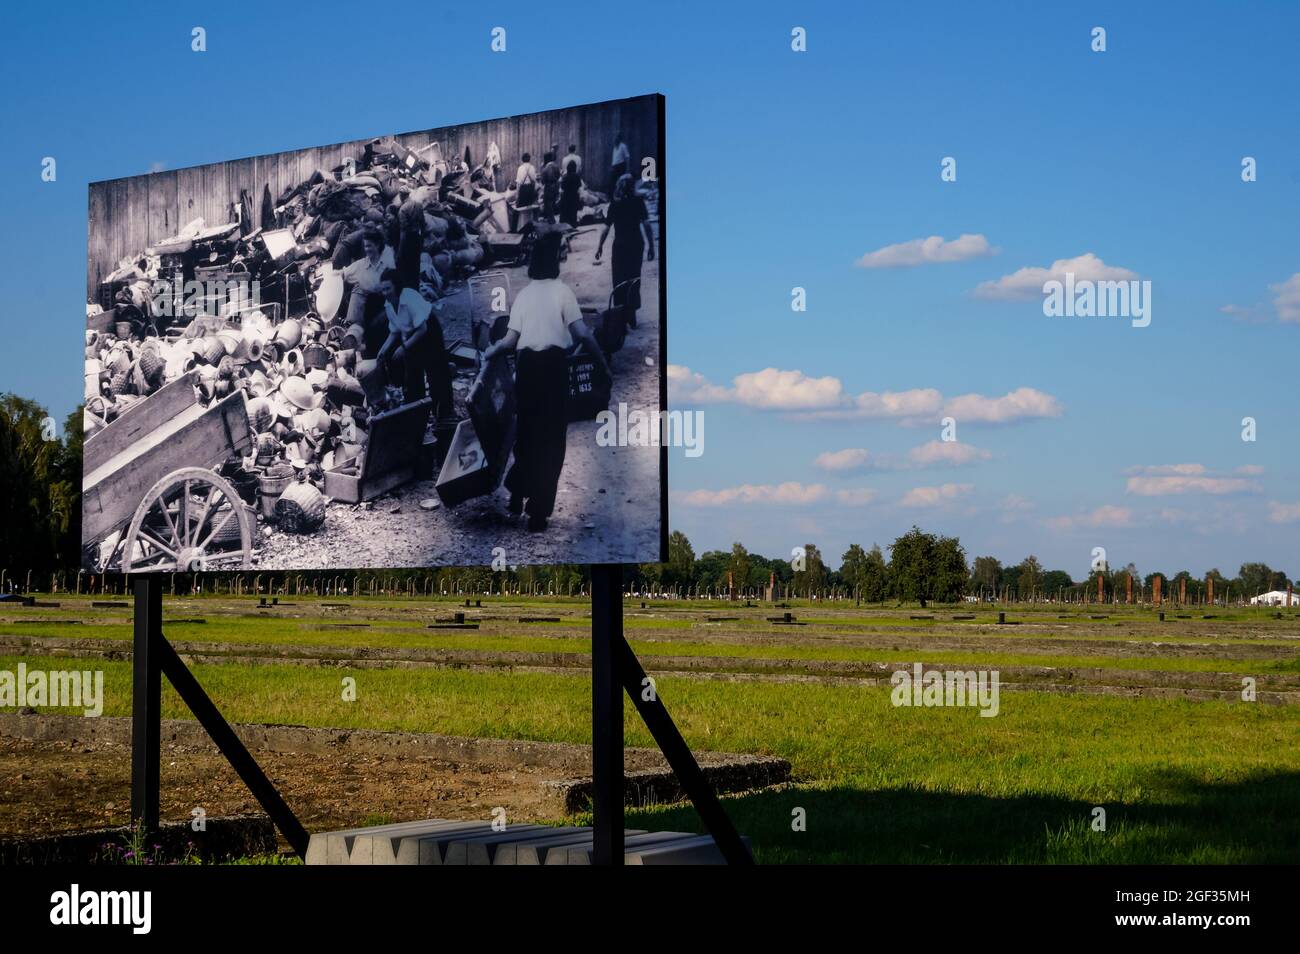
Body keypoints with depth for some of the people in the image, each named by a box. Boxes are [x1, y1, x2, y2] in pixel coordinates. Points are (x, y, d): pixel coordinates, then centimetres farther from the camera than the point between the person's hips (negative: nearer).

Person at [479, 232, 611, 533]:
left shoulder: (523, 293, 10)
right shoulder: (562, 290, -1)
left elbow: (510, 339, 6)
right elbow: (582, 332, -9)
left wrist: (488, 353, 24)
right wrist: (603, 361, 1)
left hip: (527, 365, 4)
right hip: (554, 364, -4)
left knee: (526, 432, 19)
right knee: (551, 436, 2)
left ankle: (518, 497, 25)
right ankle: (538, 511, 1)